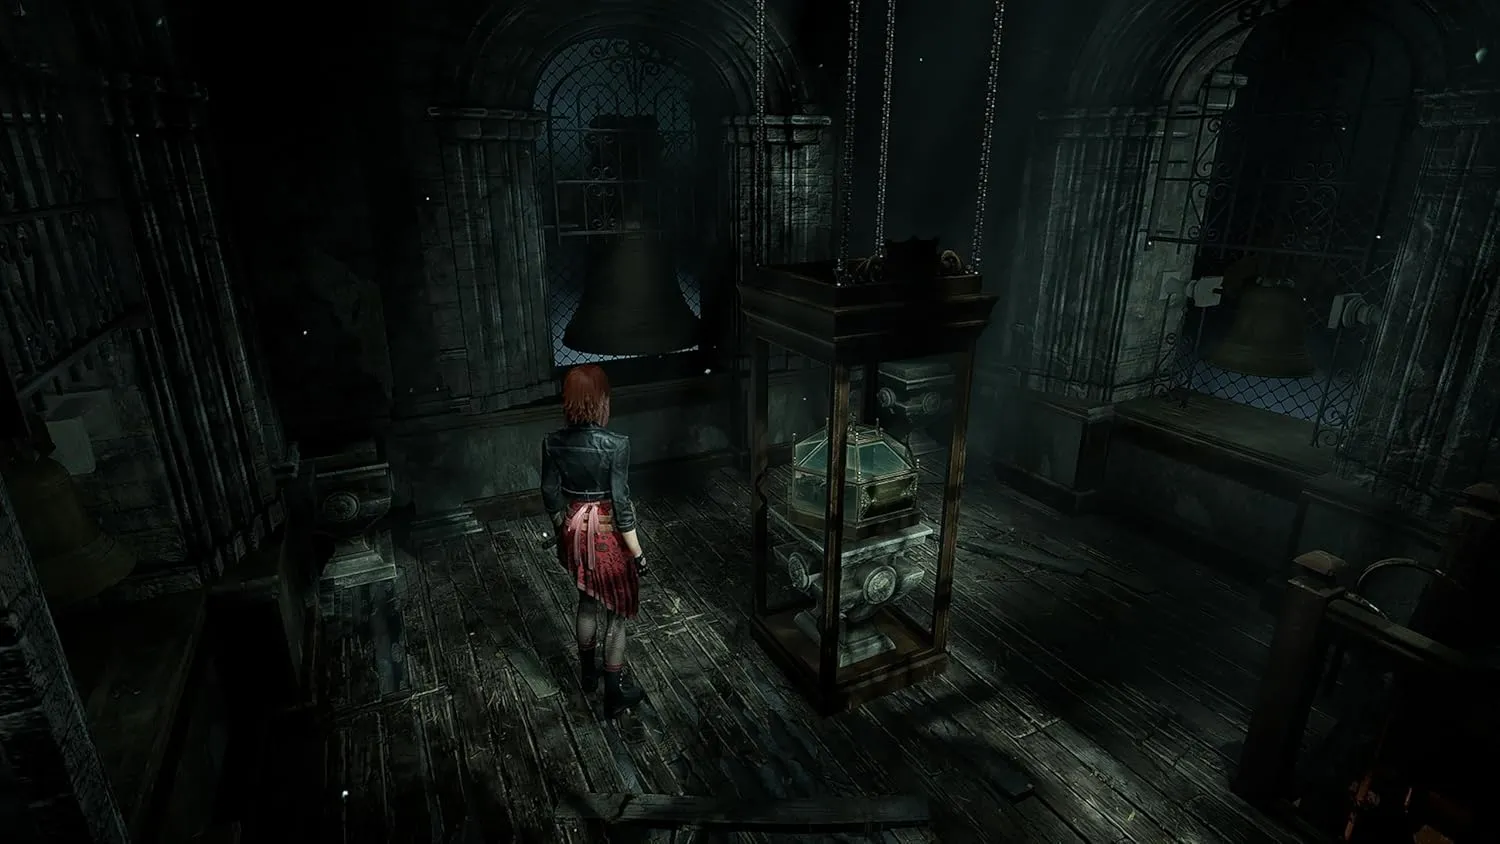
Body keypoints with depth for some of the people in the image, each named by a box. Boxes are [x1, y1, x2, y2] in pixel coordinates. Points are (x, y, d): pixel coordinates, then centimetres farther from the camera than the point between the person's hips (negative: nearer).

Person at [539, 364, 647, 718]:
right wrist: (637, 551, -9)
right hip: (608, 535, -5)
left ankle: (588, 673, 45)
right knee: (616, 610, 13)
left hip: (575, 533, 5)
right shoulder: (616, 444, -23)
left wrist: (564, 531, 17)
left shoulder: (553, 442, -9)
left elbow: (551, 497, 0)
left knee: (588, 600, 26)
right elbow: (620, 502, -20)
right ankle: (615, 692, 25)